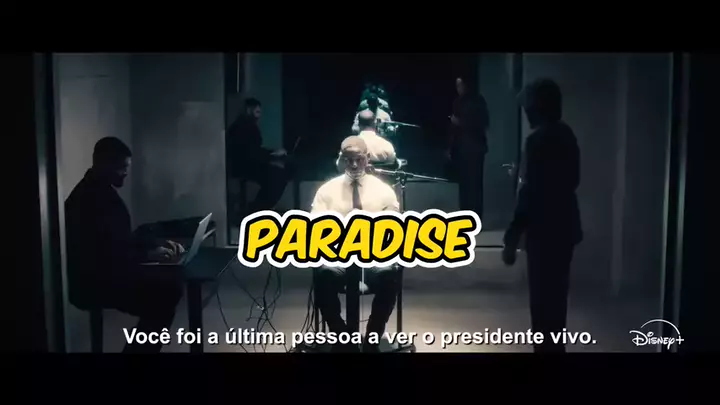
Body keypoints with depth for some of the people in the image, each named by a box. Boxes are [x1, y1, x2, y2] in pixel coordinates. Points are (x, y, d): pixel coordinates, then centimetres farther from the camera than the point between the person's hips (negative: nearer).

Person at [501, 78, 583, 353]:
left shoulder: (538, 140, -18)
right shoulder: (566, 135, 9)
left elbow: (530, 193, -20)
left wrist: (512, 238, -16)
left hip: (545, 231, -9)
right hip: (564, 227, 9)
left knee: (543, 300, -2)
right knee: (554, 297, 18)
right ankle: (553, 345, 28)